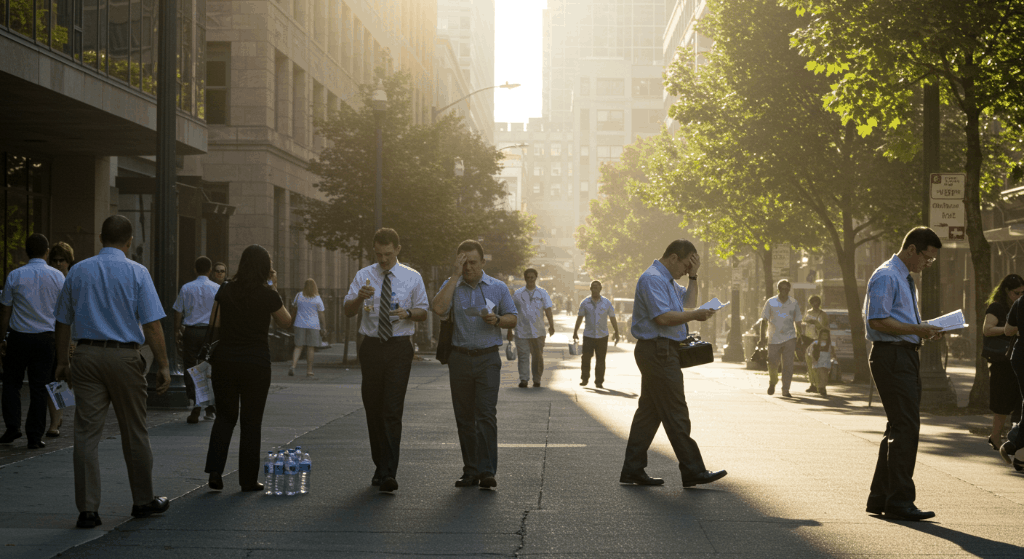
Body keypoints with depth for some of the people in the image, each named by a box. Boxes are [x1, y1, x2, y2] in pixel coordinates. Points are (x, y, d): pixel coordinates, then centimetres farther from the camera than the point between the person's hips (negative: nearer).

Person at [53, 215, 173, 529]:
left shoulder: (78, 271, 7)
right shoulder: (137, 272, -4)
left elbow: (63, 323, 11)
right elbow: (152, 325, -9)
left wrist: (63, 362, 19)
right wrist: (162, 365, -5)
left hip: (86, 355, 3)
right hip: (124, 356, -2)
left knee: (86, 433, 2)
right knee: (134, 433, 10)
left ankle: (87, 509, 0)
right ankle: (143, 500, 22)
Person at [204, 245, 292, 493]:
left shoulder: (225, 290, 1)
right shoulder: (267, 295, -8)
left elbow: (215, 325, 4)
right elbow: (286, 322, 7)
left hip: (225, 359, 3)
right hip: (256, 362, -3)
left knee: (225, 416, 13)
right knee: (251, 420, 6)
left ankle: (215, 471, -1)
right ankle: (248, 479, 11)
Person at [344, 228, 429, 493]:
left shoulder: (412, 278, 4)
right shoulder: (363, 276, 6)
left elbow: (423, 312, 10)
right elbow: (348, 310, 1)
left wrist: (408, 313, -13)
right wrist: (360, 297, -21)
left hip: (399, 347, -2)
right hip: (371, 347, 2)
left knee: (393, 410, -11)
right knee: (373, 410, 8)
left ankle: (389, 473, -14)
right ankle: (379, 467, 21)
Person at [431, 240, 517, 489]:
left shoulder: (498, 288, 7)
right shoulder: (451, 286, 6)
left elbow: (513, 319, 12)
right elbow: (438, 308, -14)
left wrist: (496, 319, -10)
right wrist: (455, 276, -12)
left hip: (488, 358, -1)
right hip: (459, 358, 2)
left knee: (486, 414, -11)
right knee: (464, 417, 5)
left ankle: (487, 471, -13)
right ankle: (470, 471, 12)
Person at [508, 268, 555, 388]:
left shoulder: (542, 293, 8)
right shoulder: (517, 294, 6)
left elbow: (548, 310, 4)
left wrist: (551, 326, -10)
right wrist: (509, 330, 6)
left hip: (538, 331, 1)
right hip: (521, 331, -1)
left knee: (538, 357, 5)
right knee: (523, 355, -7)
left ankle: (537, 380, 14)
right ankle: (523, 379, -8)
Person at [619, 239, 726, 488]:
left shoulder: (668, 280, 20)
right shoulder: (653, 279, -15)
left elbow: (689, 301, 30)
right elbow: (663, 317, -23)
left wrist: (693, 275, 17)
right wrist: (695, 315, -14)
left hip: (661, 353, 11)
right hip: (658, 351, -11)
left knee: (649, 411, 10)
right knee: (675, 413, -8)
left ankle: (632, 470, 12)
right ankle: (693, 471, -5)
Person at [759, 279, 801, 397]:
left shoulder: (794, 303, 6)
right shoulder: (770, 303, 2)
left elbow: (797, 323, 12)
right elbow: (764, 321, 3)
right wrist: (762, 338, -5)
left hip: (789, 339, 0)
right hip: (774, 339, 0)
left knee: (788, 365, -7)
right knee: (772, 364, -2)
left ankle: (785, 390, -2)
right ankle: (772, 382, 28)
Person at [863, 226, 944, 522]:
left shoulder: (906, 280, 20)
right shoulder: (885, 277, -12)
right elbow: (877, 321, -20)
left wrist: (924, 330, 10)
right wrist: (917, 329, -19)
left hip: (906, 356, 11)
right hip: (891, 356, -11)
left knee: (899, 427, 13)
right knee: (906, 427, -11)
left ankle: (880, 498, 20)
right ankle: (899, 501, -7)